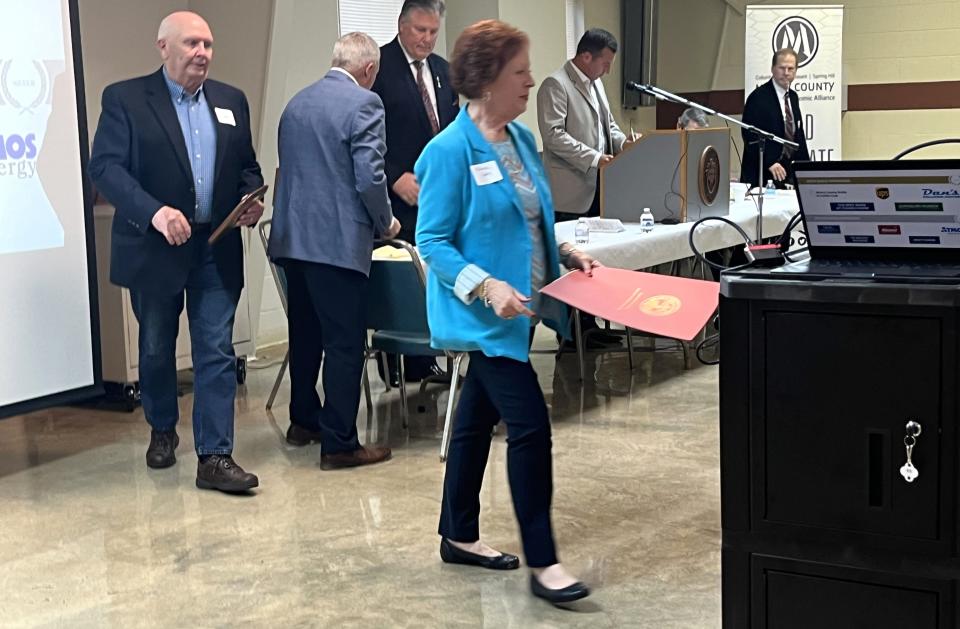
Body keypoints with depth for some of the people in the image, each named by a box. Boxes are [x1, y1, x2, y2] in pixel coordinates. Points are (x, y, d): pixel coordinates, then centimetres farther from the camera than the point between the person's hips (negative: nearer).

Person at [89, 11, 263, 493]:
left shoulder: (231, 101, 9)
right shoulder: (125, 99, -5)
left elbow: (247, 165, 15)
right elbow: (105, 166, -13)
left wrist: (252, 198, -7)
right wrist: (154, 211, -27)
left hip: (217, 250, 3)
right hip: (155, 248, -2)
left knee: (217, 353, -2)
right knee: (156, 349, 15)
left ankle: (214, 457, 0)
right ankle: (162, 430, 37)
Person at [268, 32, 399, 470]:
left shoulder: (297, 102, 14)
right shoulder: (364, 104, -10)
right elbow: (369, 178, -17)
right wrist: (384, 223, 1)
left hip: (292, 237, 8)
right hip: (338, 241, -8)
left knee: (305, 334, 19)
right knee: (344, 343, -1)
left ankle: (304, 421, 32)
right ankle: (339, 443, 3)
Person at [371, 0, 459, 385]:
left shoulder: (442, 69, 14)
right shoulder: (379, 66, -7)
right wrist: (395, 177, -17)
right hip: (398, 194, -6)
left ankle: (424, 361, 17)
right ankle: (394, 368, 8)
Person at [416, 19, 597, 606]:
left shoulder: (522, 138, 8)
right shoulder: (450, 151, -16)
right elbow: (432, 240, -15)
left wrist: (567, 253, 6)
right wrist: (486, 286, -26)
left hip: (519, 310, 8)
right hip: (486, 315, -8)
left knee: (479, 418, 17)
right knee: (530, 425, -10)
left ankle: (460, 535, 31)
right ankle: (542, 561, 1)